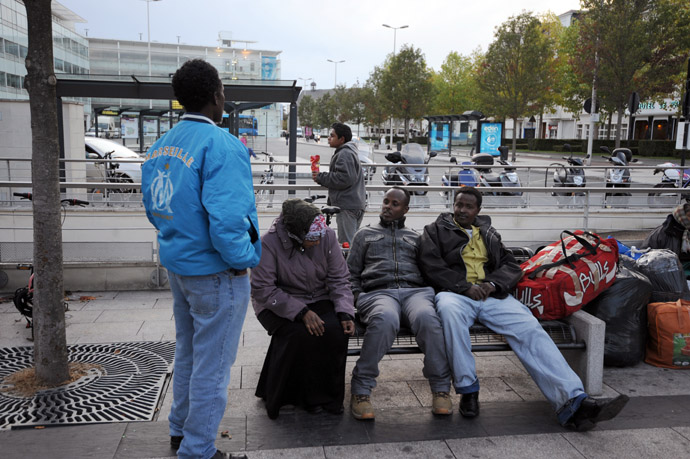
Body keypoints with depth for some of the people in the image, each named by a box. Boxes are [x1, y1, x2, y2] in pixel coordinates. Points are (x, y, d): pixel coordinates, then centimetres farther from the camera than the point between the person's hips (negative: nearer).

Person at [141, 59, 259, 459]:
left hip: (177, 264, 9)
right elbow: (226, 216, -29)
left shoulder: (161, 146, 6)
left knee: (187, 352, 25)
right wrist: (242, 259, -15)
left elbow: (154, 207, 13)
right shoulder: (221, 145, -21)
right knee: (212, 363, 6)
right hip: (215, 272, -9)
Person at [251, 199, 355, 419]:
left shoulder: (327, 237, -9)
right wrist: (301, 312, -28)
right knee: (299, 333, -32)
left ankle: (324, 395, -3)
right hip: (278, 304, -3)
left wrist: (345, 313, -19)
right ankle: (279, 396, -7)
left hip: (318, 301, 3)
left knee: (336, 330, -25)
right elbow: (262, 289, -21)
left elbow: (339, 280, -3)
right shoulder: (269, 242, -20)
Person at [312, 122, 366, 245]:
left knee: (345, 243, -9)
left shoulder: (345, 154, -14)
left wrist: (320, 177, -14)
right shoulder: (349, 152, 22)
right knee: (352, 242, 17)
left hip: (348, 206, -11)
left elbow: (344, 179, -24)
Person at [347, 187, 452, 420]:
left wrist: (430, 294, 2)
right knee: (385, 319, -40)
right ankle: (361, 390, -28)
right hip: (378, 292, -1)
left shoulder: (416, 237, 30)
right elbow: (351, 274, 23)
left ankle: (441, 388, -24)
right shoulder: (364, 234, 28)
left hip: (415, 291, 1)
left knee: (426, 317, -38)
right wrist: (358, 297, 4)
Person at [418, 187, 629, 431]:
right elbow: (431, 265, 0)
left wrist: (492, 283, -7)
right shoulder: (436, 230, 17)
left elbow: (511, 266, 16)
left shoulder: (488, 233, 27)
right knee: (449, 310, -41)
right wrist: (465, 286, -13)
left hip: (493, 295, 4)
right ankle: (467, 388, -29)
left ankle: (572, 402, -33)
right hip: (455, 293, -3)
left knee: (531, 329, -22)